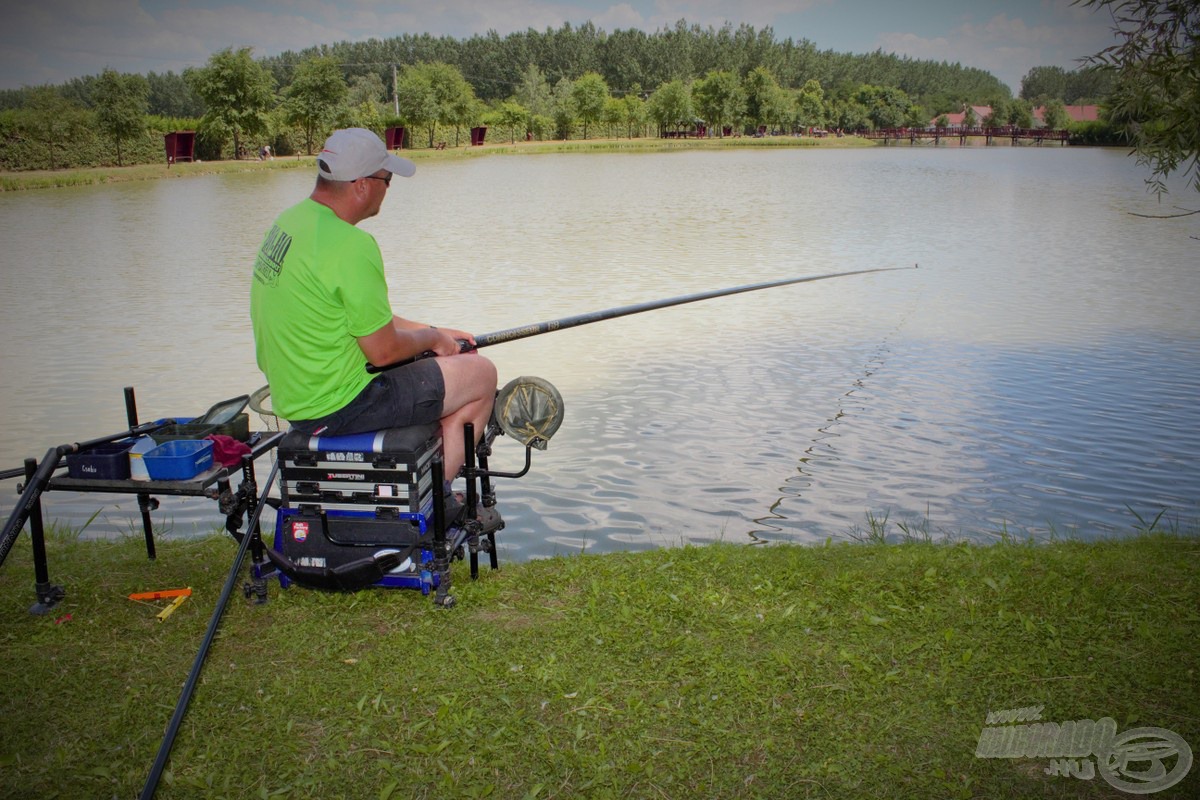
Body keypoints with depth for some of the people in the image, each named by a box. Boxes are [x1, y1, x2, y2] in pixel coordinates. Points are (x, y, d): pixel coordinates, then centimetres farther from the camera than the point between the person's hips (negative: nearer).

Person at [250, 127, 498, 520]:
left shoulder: (289, 221, 7)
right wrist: (431, 339, 1)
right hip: (339, 407, -10)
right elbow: (383, 350, -20)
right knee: (479, 374, 3)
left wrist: (433, 332, 16)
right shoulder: (348, 245, -24)